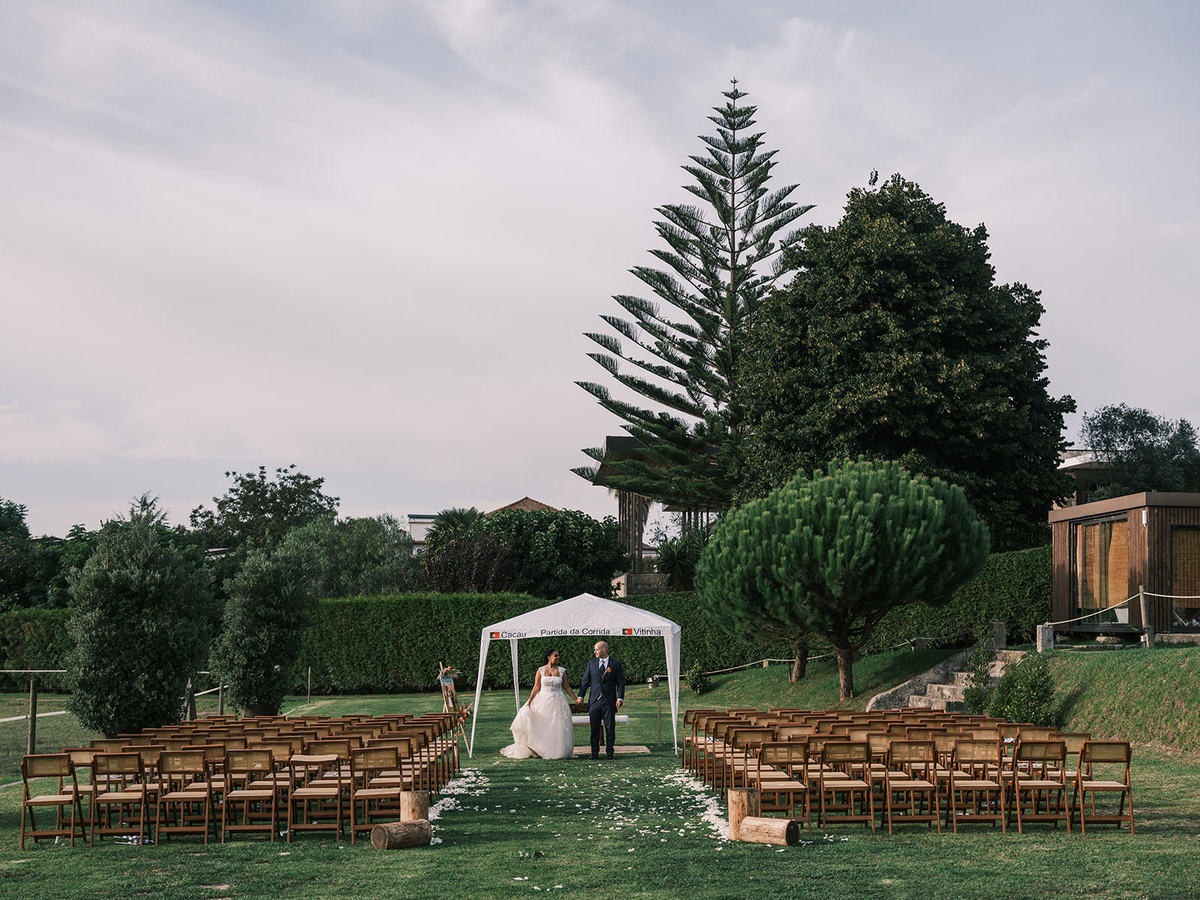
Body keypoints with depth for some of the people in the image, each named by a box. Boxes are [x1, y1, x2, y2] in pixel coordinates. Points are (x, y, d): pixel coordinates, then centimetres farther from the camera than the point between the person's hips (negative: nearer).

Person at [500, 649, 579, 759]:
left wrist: (575, 699, 5)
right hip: (543, 701, 0)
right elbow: (536, 687, 0)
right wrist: (530, 700, -9)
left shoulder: (562, 671, 5)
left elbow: (567, 687, 9)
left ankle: (557, 751, 6)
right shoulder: (541, 671, 2)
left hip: (557, 701, 1)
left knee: (557, 727, -4)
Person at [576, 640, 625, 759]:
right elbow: (585, 680, 10)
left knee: (610, 728, 2)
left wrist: (620, 698, -9)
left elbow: (620, 682, 0)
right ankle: (594, 753, 8)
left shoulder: (615, 664, 2)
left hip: (609, 702, -2)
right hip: (595, 700, 2)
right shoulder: (591, 663, 10)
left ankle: (609, 752, 9)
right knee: (594, 728, 3)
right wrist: (581, 696, 4)